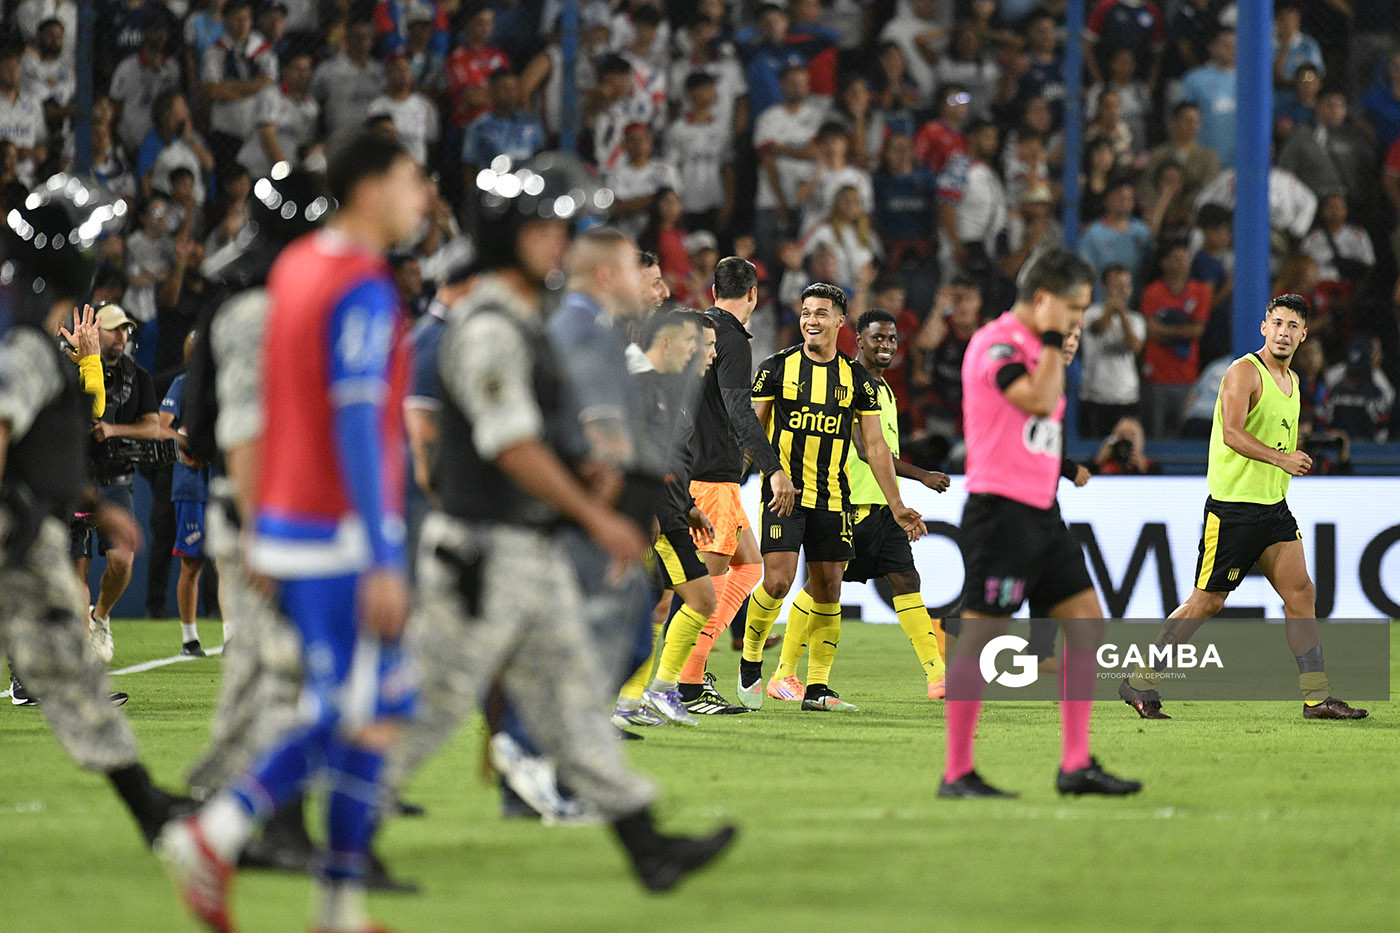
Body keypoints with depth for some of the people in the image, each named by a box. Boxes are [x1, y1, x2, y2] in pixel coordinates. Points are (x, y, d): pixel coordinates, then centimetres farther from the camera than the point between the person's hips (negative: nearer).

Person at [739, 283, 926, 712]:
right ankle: (750, 660, 8)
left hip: (832, 497, 3)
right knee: (778, 582, -15)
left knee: (827, 591, 2)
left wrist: (897, 506, 2)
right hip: (784, 494, -3)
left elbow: (875, 446, 7)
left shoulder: (857, 378, 5)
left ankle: (817, 688, 9)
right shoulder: (777, 367, -1)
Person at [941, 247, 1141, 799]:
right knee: (982, 634, -7)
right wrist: (1052, 340, -15)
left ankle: (1076, 765, 6)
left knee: (1086, 619, 4)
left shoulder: (1033, 347, 18)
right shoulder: (996, 342, -12)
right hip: (1000, 509, -10)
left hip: (1039, 510, 10)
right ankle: (956, 774, -1)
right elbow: (1038, 400, -26)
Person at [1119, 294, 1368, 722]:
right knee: (1207, 602, -4)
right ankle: (1139, 683, 7)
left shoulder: (1291, 380, 16)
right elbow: (1232, 433, -23)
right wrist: (1280, 458, -30)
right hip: (1232, 506, -8)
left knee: (1300, 592, -2)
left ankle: (1317, 698, -1)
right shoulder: (1245, 372, -11)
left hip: (1273, 506, 8)